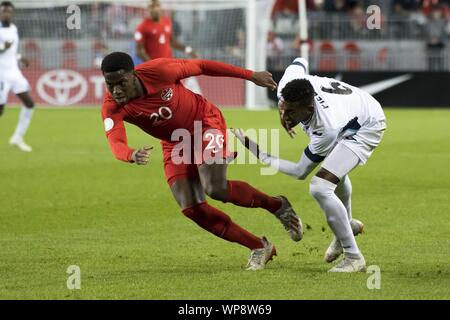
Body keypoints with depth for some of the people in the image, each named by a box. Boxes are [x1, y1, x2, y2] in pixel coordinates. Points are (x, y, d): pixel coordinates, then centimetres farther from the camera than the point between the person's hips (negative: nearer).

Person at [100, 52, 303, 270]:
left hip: (205, 122, -4)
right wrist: (132, 155, -65)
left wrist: (251, 76, -6)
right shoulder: (112, 109, -24)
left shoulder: (158, 70, -28)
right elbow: (116, 144, -38)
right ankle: (259, 248, 5)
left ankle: (276, 205, 3)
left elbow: (201, 66, -14)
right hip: (175, 144, 4)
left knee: (216, 189, -23)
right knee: (191, 209, -9)